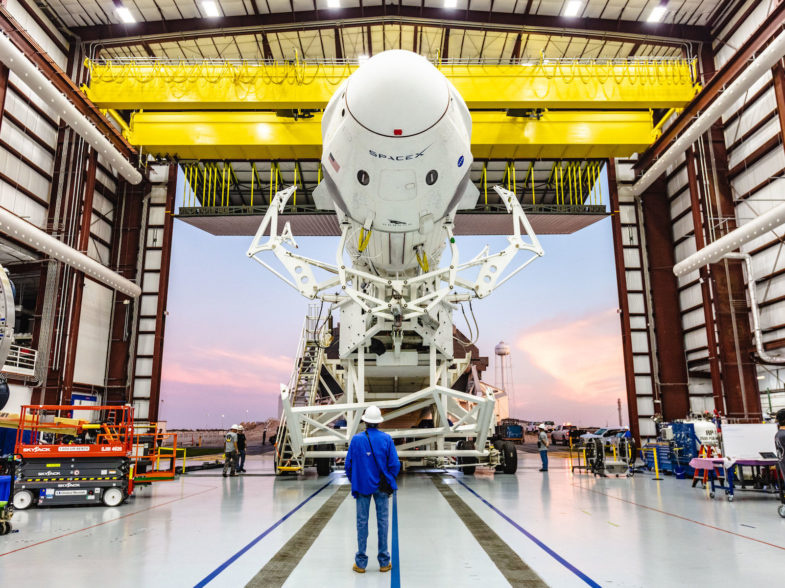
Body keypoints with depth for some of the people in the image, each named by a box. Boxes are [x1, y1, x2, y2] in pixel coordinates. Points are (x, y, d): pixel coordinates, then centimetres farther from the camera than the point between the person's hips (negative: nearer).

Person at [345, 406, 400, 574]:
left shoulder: (356, 439, -6)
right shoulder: (386, 439, -6)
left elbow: (348, 464, -2)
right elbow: (394, 464, -6)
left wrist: (354, 482, 12)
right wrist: (390, 480, 10)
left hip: (362, 485, 0)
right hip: (381, 487, 0)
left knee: (362, 522, 7)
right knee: (382, 521, 8)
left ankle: (361, 563, 13)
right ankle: (384, 562, 14)